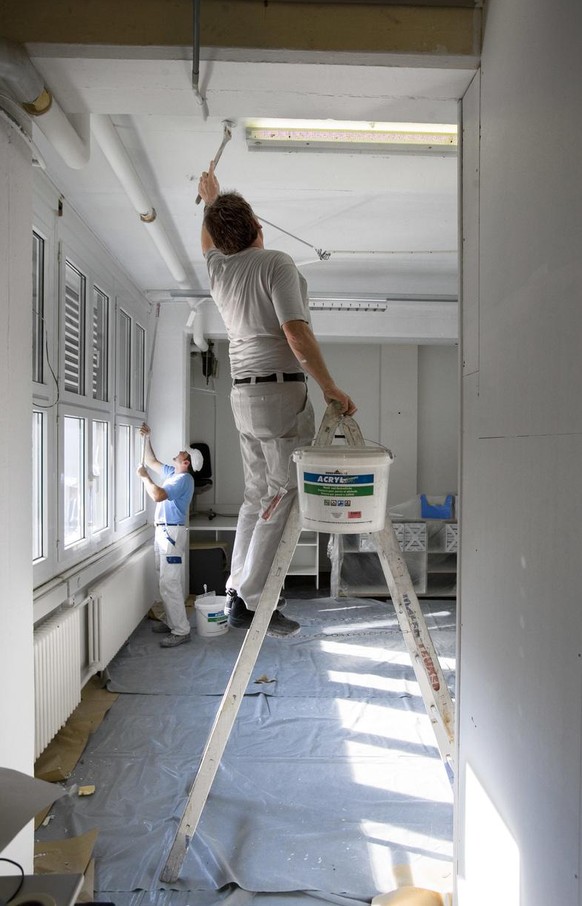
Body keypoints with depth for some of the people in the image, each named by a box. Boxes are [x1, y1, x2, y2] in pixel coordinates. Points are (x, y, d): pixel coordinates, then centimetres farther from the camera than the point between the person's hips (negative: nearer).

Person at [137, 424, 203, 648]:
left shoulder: (183, 479, -16)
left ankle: (181, 631, -6)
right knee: (168, 581, 15)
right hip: (164, 531, 10)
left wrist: (144, 477, -13)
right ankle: (171, 622, 24)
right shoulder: (172, 473, 14)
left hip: (172, 533, -10)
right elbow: (151, 461, 27)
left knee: (170, 584, -10)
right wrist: (147, 438, 20)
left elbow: (158, 495, -27)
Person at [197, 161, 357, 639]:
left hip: (244, 394, 8)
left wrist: (211, 201, 53)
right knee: (283, 496, -4)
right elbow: (297, 333, -19)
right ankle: (252, 602, 0)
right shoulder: (275, 263, -10)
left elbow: (209, 241, 36)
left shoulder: (218, 268, 12)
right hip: (282, 391, -8)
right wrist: (330, 386, -16)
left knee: (258, 495, 14)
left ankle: (237, 592, 19)